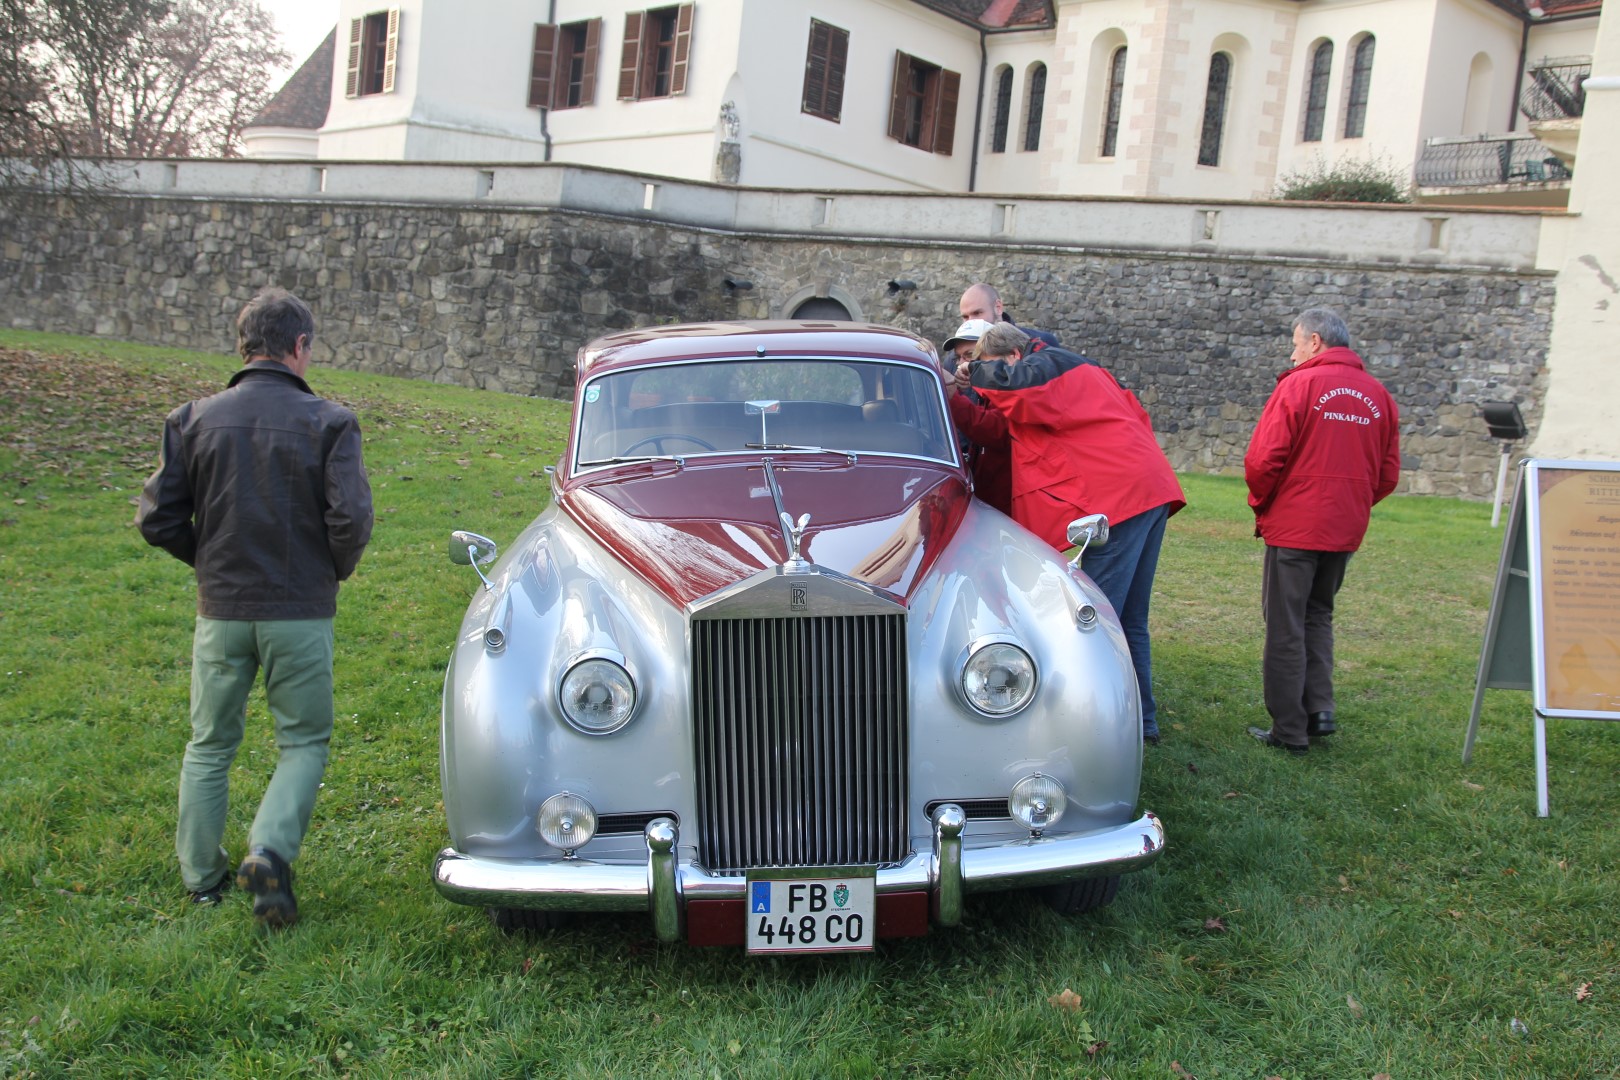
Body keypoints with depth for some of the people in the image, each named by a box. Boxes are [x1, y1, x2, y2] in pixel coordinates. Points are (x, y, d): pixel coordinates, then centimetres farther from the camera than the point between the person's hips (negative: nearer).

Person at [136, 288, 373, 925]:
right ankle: (270, 850, -9)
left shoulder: (194, 420, 0)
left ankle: (202, 878, 26)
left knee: (209, 747, 18)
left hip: (220, 610, 3)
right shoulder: (328, 422, -8)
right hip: (300, 612, -2)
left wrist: (208, 559, 15)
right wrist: (338, 566, 3)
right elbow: (351, 519, -18)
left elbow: (157, 520, -2)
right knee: (303, 743, 12)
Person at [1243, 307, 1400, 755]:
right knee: (1319, 616, 22)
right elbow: (1388, 474, 8)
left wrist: (1260, 503, 2)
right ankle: (1320, 708, 13)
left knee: (1285, 628, 4)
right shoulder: (1378, 395, 7)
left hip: (1294, 527, -6)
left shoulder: (1299, 385, -11)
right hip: (1346, 531, 6)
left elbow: (1263, 459, -15)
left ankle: (1289, 731, 8)